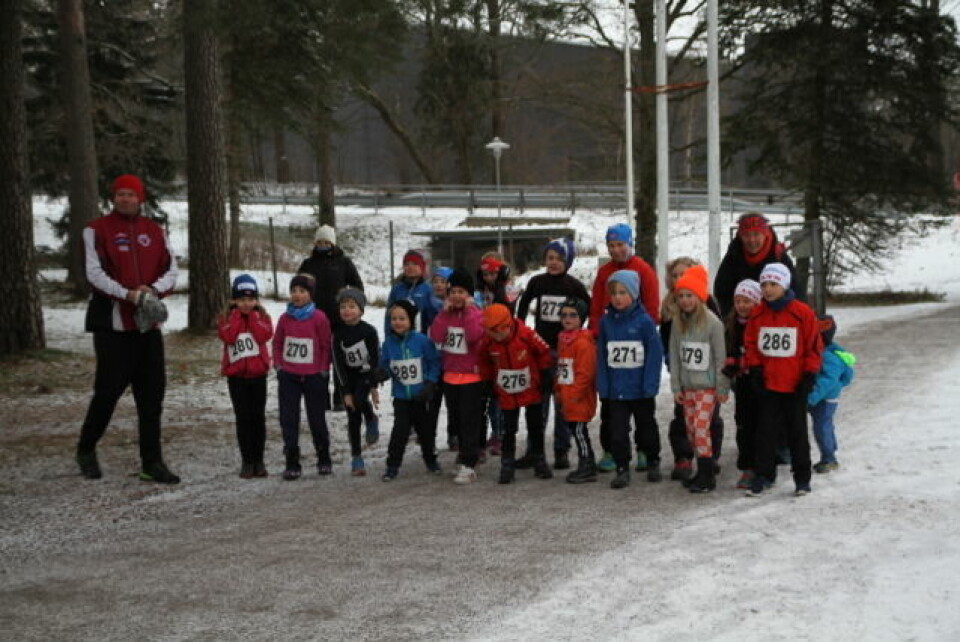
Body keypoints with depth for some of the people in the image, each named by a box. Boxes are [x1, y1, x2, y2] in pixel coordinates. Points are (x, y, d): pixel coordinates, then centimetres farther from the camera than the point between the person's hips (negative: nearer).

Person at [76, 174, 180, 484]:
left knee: (152, 393, 4)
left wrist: (153, 290, -12)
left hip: (148, 323, 4)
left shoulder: (154, 231, 12)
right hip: (112, 323, -4)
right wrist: (128, 294, -22)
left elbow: (171, 270, 8)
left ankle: (152, 461, 11)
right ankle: (86, 451, 20)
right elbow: (95, 273, -11)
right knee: (108, 389, -2)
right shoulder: (97, 230, -1)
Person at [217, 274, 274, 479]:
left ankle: (259, 460, 12)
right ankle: (247, 461, 7)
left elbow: (265, 335, -16)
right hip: (236, 375, -1)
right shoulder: (227, 318, 2)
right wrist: (237, 314, -12)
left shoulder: (262, 316, 4)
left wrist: (253, 314, -11)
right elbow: (228, 336, -18)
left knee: (258, 417, 5)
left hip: (258, 374, 1)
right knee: (243, 418, 1)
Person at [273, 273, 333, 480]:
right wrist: (278, 366, 4)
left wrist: (324, 371, -4)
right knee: (288, 420, 2)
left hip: (313, 377, -3)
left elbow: (326, 346, -3)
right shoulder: (285, 318, 2)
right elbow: (277, 344, 12)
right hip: (288, 376, 3)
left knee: (317, 419, 7)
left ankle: (324, 459, 22)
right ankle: (292, 463, 9)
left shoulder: (319, 318, -8)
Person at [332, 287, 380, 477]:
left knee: (359, 400, -31)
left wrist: (374, 386, -10)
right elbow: (339, 363, -9)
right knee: (353, 418, 0)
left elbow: (375, 359, -9)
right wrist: (346, 391, -12)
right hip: (348, 376, 2)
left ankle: (372, 420, 2)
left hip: (366, 374, -2)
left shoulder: (369, 331, -14)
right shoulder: (338, 333, -10)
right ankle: (356, 458, 9)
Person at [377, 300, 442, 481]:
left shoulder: (422, 341, -12)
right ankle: (392, 465, 5)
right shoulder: (389, 343, -3)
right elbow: (385, 365, 5)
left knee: (426, 428, 12)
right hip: (401, 396, 1)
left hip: (421, 396, -1)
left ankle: (431, 459, 34)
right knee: (400, 429, -5)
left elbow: (434, 363, -6)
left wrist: (430, 383, -13)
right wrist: (383, 373, -17)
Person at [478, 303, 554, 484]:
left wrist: (544, 375, -3)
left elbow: (543, 352, -8)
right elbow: (484, 362, 6)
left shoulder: (526, 335, -24)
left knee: (536, 427, 11)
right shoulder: (488, 342, -14)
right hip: (506, 394, 1)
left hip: (531, 390, -1)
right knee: (508, 430, 4)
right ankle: (507, 465, 13)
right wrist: (489, 382, 8)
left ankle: (539, 461, 24)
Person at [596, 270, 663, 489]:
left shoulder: (644, 321, -11)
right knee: (618, 430, 1)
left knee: (646, 426, 15)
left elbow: (655, 353, -10)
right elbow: (601, 355, 3)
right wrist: (602, 385, -3)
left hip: (641, 389, -2)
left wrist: (650, 384, -15)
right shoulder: (606, 321, 0)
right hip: (615, 389, 2)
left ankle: (653, 462, 33)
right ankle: (622, 469, 10)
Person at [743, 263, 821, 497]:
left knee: (797, 432, 8)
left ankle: (802, 478, 17)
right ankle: (763, 475, 13)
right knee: (766, 431, 6)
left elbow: (813, 347, -4)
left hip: (795, 385, -2)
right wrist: (755, 369, 1)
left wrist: (809, 376, -6)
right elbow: (750, 344, 9)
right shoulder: (758, 314, 1)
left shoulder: (803, 313, -8)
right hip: (768, 384, 3)